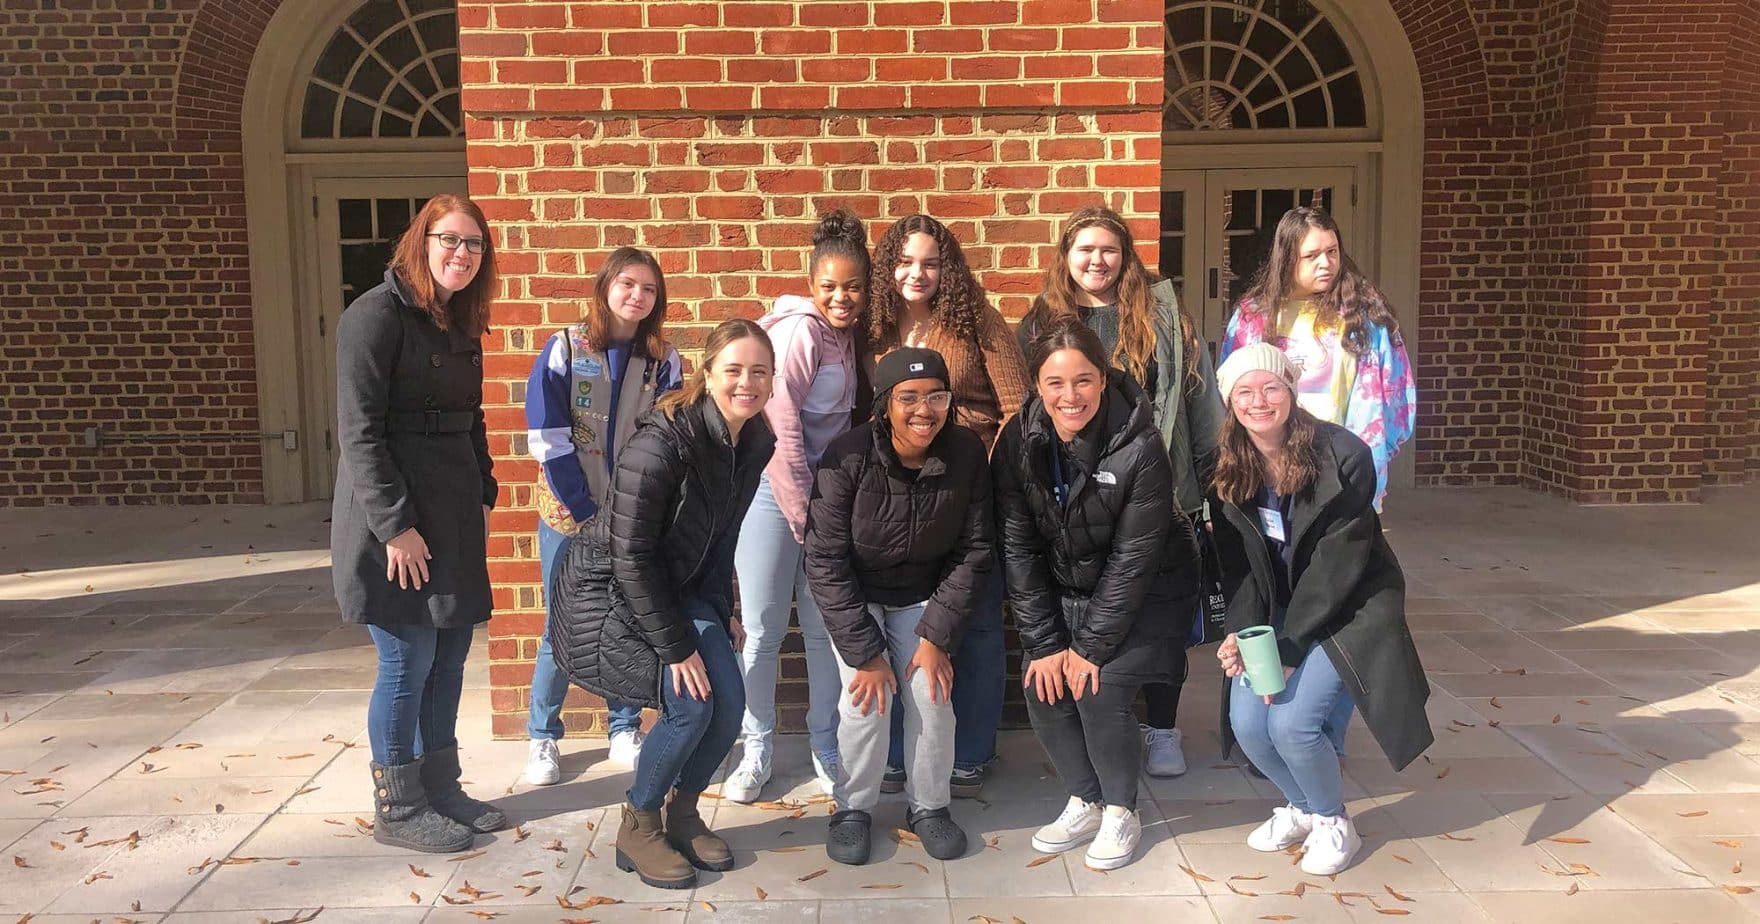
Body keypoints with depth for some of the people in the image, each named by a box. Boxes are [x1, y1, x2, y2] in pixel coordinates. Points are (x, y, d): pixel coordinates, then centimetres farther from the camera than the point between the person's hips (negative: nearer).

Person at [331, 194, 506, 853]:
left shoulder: (461, 324, 14)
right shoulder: (377, 316, -12)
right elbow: (359, 431, -17)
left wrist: (483, 496, 12)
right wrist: (394, 526, -19)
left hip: (454, 514, 8)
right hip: (396, 517, -8)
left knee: (450, 655, 12)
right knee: (408, 661, -1)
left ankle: (440, 789, 26)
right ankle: (396, 810, 13)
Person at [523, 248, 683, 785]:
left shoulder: (664, 362, 2)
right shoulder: (563, 349, -4)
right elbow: (548, 441, -7)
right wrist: (587, 514, -10)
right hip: (569, 517, -2)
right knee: (563, 630, 3)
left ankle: (626, 732, 22)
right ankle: (542, 738, 19)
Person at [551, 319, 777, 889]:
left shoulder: (756, 443, -6)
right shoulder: (662, 441, -29)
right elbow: (630, 553, -26)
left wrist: (722, 612, 5)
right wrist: (675, 646, -22)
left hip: (677, 586, 7)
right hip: (607, 587, -7)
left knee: (730, 704, -5)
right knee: (689, 706, -18)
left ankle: (681, 814, 21)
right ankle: (638, 828, 6)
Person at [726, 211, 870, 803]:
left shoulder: (847, 335, 9)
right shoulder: (799, 330, -14)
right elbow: (781, 429, -17)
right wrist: (801, 512, -14)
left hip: (825, 493, 6)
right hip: (774, 493, -6)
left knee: (825, 628, 8)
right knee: (764, 631, 2)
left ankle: (825, 749, 22)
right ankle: (755, 753, 17)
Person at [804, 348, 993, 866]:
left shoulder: (966, 455, -18)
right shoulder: (848, 459, -27)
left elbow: (973, 552, -9)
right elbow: (825, 561, -22)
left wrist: (937, 636, -13)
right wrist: (863, 653, -22)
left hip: (923, 598, 2)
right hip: (854, 597, -2)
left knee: (932, 697, -10)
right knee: (864, 700, -15)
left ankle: (929, 806, 14)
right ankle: (854, 808, 9)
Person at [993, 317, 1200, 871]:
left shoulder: (1139, 448, -26)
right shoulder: (1019, 442, -15)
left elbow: (1134, 559, -22)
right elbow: (1017, 548, -11)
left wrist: (1092, 646, -20)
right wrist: (1043, 642, -14)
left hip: (1145, 593, -4)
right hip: (1066, 590, 4)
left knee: (1099, 690, -20)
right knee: (1042, 689, -11)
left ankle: (1121, 812, 5)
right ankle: (1084, 803, 12)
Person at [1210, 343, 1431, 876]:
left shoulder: (1343, 455, -19)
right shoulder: (1228, 470, -3)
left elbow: (1339, 562, -20)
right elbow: (1238, 562, -1)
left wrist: (1289, 647, -22)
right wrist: (1242, 632, -18)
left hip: (1348, 607, -5)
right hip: (1278, 610, 5)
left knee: (1291, 720, -20)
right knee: (1246, 722, -12)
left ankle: (1334, 823, 11)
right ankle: (1302, 807, 20)